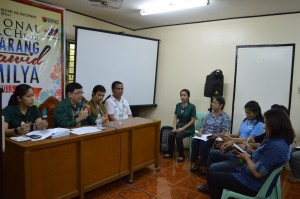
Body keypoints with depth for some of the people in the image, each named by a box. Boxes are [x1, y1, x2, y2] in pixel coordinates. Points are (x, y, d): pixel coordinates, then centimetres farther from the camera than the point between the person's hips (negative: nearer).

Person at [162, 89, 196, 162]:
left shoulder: (192, 106, -11)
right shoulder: (178, 105, 4)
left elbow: (192, 120, -11)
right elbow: (175, 118, 6)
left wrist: (183, 128, -17)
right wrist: (174, 127, -10)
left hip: (188, 128, -4)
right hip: (179, 126, 5)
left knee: (178, 136, -30)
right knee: (170, 135, -22)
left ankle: (181, 156, -12)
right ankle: (170, 153, -3)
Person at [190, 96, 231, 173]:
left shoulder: (225, 116, -1)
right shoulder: (209, 115, 17)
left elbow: (225, 132, -9)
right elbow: (203, 126, 15)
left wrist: (216, 136, -25)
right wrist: (200, 132, -5)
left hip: (216, 138, -5)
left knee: (204, 143, -34)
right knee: (194, 141, -26)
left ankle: (204, 167, -22)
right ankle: (195, 164, -18)